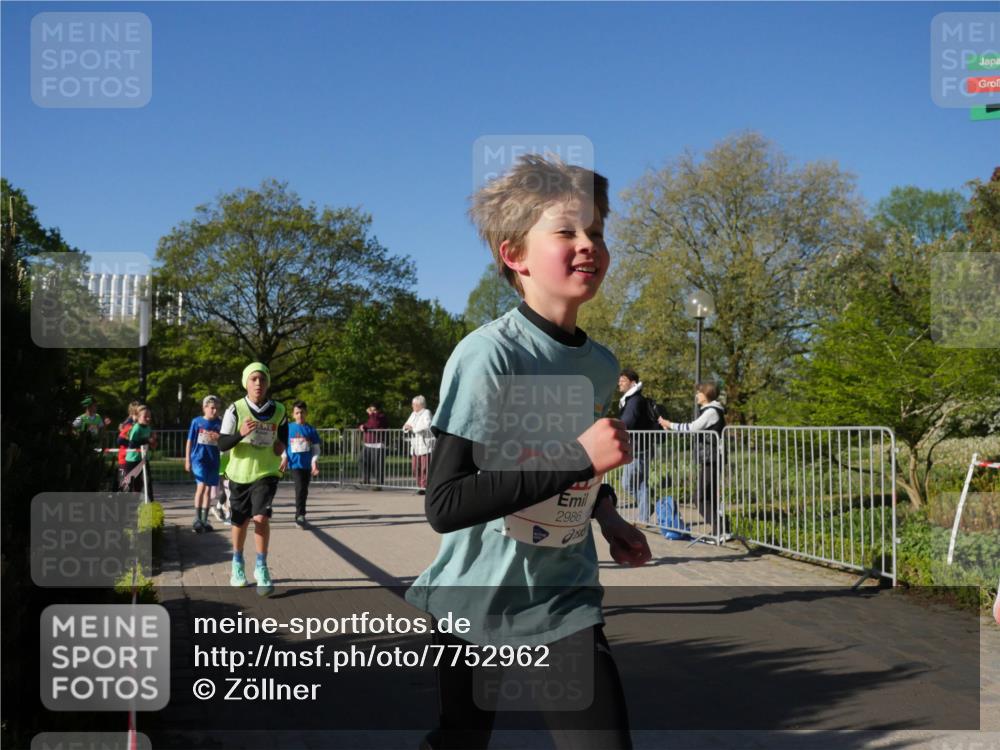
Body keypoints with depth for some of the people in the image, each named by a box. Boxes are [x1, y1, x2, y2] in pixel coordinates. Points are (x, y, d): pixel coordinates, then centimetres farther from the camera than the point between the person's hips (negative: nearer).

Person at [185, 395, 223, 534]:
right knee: (201, 486, -16)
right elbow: (190, 441, 5)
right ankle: (197, 520, -12)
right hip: (199, 458, -3)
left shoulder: (219, 424, 4)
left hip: (213, 460, 3)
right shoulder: (197, 422, 0)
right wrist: (187, 460, 4)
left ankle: (204, 520, 19)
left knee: (208, 489, 9)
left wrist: (219, 438, -10)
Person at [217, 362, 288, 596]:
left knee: (261, 518, -18)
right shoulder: (235, 410, -7)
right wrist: (241, 433, -28)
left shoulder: (278, 411, 0)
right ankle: (237, 564, 36)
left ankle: (261, 568, -2)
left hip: (266, 474, 0)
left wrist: (281, 446, -3)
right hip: (240, 474, 0)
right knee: (240, 522, 11)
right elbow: (222, 444, -10)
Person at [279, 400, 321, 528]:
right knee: (300, 488, -18)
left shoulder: (311, 430, 5)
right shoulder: (289, 428, 4)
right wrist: (284, 458, 0)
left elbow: (316, 448, 8)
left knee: (304, 490, 10)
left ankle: (299, 516, 25)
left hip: (307, 464, 2)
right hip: (295, 463, -2)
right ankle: (300, 515, -14)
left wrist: (314, 462, -3)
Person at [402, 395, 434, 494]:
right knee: (416, 467, 4)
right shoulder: (413, 414, 20)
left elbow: (427, 426, -22)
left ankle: (425, 487, -8)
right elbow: (406, 426, 21)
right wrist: (406, 427, -4)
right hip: (415, 446, 8)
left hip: (425, 445, -8)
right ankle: (420, 486, 10)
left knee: (425, 467, -9)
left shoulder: (427, 413, -5)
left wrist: (413, 428, -19)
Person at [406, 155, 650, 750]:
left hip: (566, 603, 5)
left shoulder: (602, 366, 2)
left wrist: (608, 516, 3)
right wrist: (580, 457, -28)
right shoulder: (488, 355, -20)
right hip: (478, 603, -4)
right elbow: (445, 505, -27)